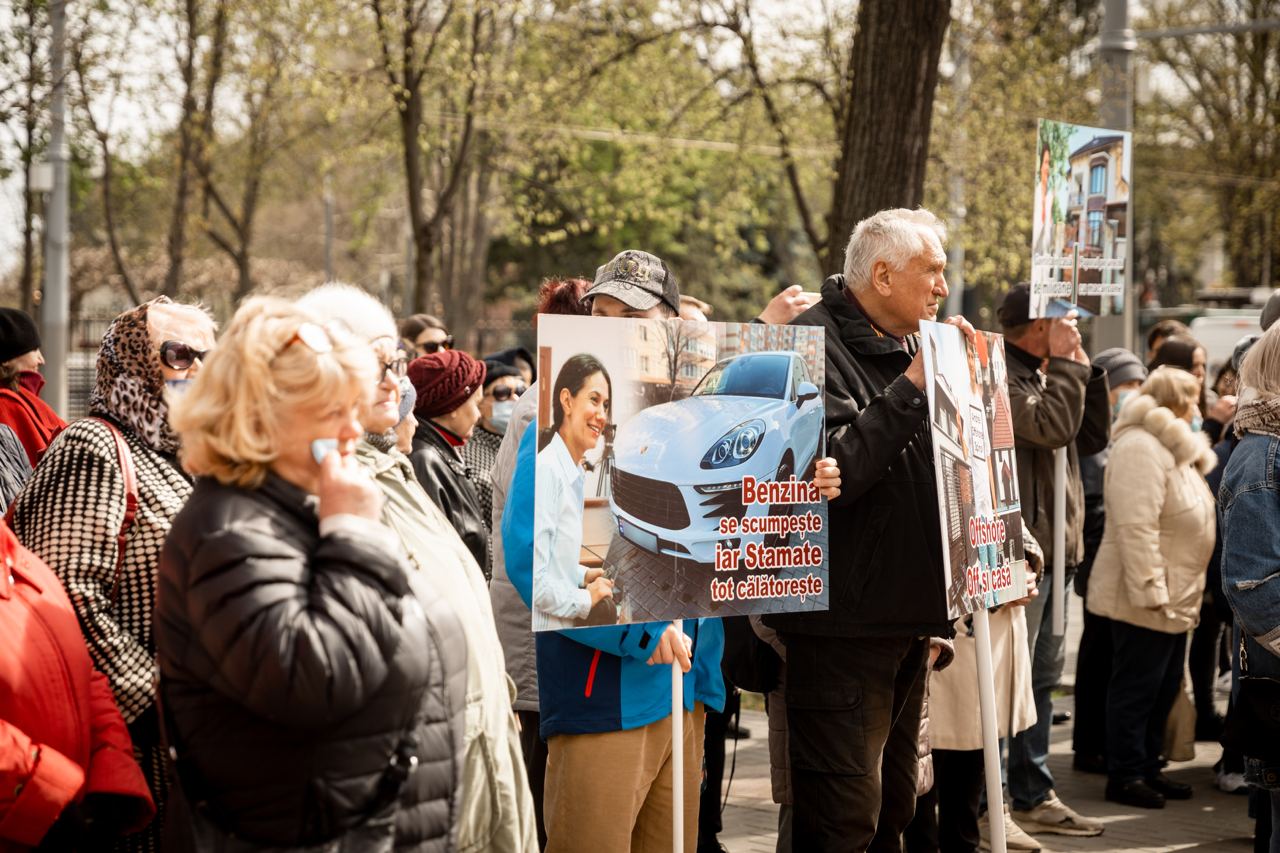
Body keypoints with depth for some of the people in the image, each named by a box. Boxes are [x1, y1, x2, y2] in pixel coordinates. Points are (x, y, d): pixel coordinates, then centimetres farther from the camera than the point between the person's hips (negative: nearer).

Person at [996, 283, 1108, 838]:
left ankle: (1033, 796, 22)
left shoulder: (1040, 378, 19)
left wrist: (1085, 369, 9)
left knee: (1042, 677, 14)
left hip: (1053, 552, 10)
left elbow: (1092, 437, 16)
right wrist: (1066, 364, -14)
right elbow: (1053, 428, -24)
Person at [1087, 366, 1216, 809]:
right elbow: (1136, 526, -25)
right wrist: (1151, 589, -27)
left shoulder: (1173, 447, 18)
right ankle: (1125, 776, 4)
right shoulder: (1141, 448, -17)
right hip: (1145, 597, -10)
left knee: (1164, 687, 15)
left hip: (1175, 597, 10)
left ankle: (1147, 768, 23)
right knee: (1137, 687, -3)